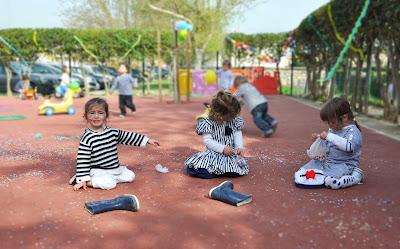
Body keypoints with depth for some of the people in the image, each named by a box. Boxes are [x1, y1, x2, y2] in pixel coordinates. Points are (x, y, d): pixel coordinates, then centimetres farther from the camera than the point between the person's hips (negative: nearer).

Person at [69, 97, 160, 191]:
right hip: (98, 171, -7)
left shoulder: (112, 132, 2)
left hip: (115, 169, 7)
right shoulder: (87, 138, -16)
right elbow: (83, 159, -16)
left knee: (130, 176, 4)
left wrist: (147, 140, 13)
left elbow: (127, 136, 13)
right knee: (110, 183, -29)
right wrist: (82, 179, -19)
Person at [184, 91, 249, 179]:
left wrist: (239, 147, -17)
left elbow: (237, 135, 2)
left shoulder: (235, 120, 0)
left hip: (231, 152, 3)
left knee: (234, 173, -26)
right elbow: (207, 140, -15)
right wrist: (223, 148, -23)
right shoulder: (210, 123, -13)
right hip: (214, 153, -2)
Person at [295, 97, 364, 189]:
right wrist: (319, 138, 7)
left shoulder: (353, 132, -15)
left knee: (330, 182, -35)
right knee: (301, 172, -3)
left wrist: (329, 136, -33)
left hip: (344, 165, -8)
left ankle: (356, 176, -7)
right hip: (325, 161, 8)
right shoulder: (333, 129, 11)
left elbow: (349, 146, -36)